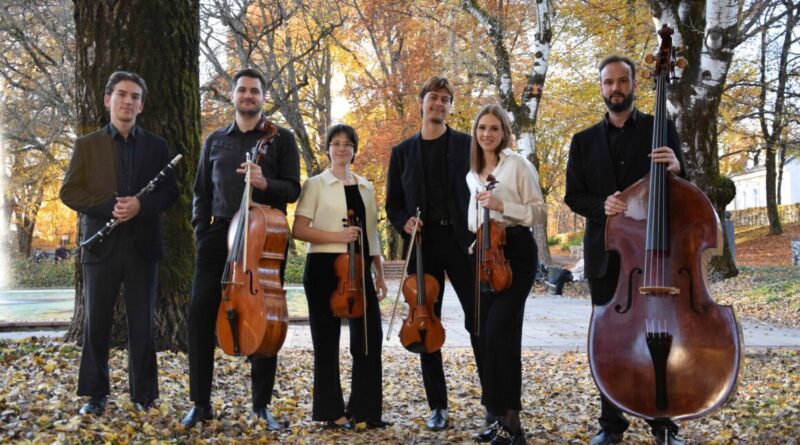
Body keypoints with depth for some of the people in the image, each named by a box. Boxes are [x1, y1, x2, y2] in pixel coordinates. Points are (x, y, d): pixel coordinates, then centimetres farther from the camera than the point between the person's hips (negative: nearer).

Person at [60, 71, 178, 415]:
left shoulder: (156, 146, 8)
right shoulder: (87, 145, 6)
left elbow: (170, 192, 5)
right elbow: (69, 192, 1)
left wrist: (141, 204, -14)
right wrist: (108, 207, -14)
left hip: (142, 246, 0)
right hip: (101, 245, 0)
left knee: (142, 323, 5)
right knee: (97, 323, 5)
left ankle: (143, 392, 15)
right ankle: (95, 393, 16)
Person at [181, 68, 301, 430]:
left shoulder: (281, 138, 6)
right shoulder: (214, 141, 16)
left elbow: (292, 189, -1)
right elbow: (202, 193, 17)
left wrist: (265, 183, -21)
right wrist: (201, 232, 5)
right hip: (220, 234, 3)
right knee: (200, 314, -5)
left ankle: (262, 405, 12)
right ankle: (200, 403, 7)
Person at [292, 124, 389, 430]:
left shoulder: (366, 187, 15)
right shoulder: (316, 184, 0)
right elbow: (299, 230, -7)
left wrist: (380, 274, 13)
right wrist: (337, 237, -18)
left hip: (359, 268, 5)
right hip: (324, 268, -5)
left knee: (370, 337, 2)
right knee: (327, 340, 2)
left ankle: (364, 409, 14)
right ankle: (332, 411, 11)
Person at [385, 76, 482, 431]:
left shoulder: (466, 145, 6)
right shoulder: (403, 152, 11)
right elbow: (393, 203, 14)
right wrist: (404, 222, -8)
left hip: (462, 241, -2)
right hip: (422, 245, 2)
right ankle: (438, 405, 15)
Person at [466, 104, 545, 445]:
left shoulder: (518, 165, -4)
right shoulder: (472, 175, 17)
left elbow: (539, 212, -8)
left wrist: (502, 205, -19)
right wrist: (475, 245, 11)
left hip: (516, 251, -7)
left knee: (500, 332, -14)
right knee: (486, 335, 6)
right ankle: (499, 417, 17)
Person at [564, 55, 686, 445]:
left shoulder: (661, 128, 5)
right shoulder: (584, 141, 10)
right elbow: (573, 196, 6)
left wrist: (676, 169, -22)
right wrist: (601, 206, -15)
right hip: (605, 253, 2)